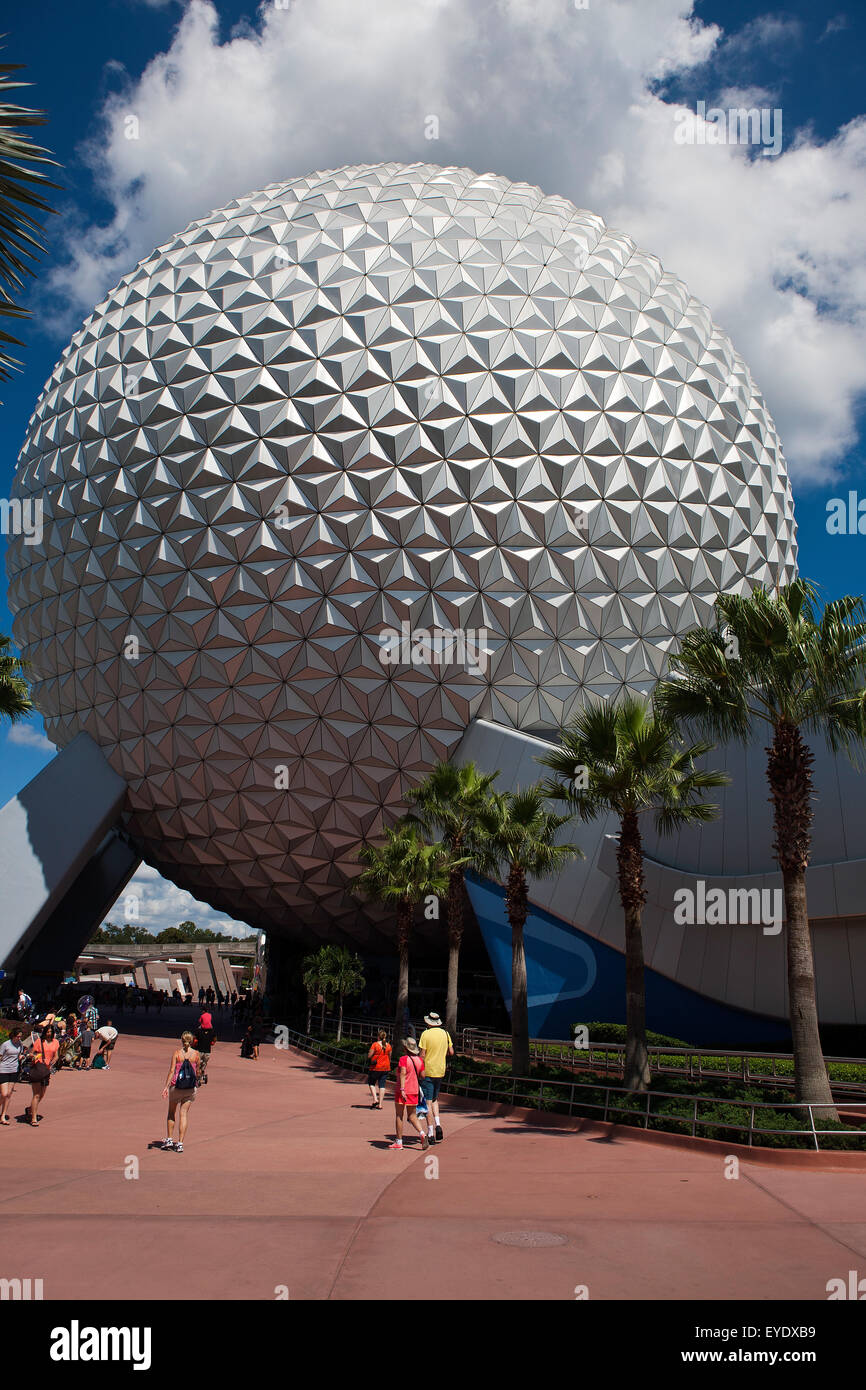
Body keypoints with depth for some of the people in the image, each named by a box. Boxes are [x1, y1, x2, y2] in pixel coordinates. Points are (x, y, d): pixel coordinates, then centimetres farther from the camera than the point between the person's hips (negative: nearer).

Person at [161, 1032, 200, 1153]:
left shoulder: (177, 1052, -5)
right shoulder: (196, 1054, 0)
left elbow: (172, 1070, -11)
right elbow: (197, 1072, 7)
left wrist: (166, 1086, -11)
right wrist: (196, 1082, 26)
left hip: (176, 1086, -1)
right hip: (190, 1088, 1)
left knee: (171, 1112, 18)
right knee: (184, 1114, 4)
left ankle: (169, 1139, 21)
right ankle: (180, 1143, 1)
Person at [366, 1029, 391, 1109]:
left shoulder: (375, 1044, -13)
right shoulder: (388, 1045, 1)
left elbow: (369, 1056, -13)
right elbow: (389, 1057, 11)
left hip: (375, 1068, -4)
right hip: (385, 1068, 4)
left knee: (371, 1083, 15)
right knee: (382, 1085, 7)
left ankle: (375, 1099, -2)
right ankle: (380, 1104, 5)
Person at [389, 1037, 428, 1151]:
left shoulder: (403, 1059, -13)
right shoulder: (420, 1060, 3)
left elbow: (403, 1073, -24)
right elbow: (422, 1075, 5)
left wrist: (402, 1089, -28)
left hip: (402, 1091, -5)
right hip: (414, 1090, 5)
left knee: (399, 1116, 6)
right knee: (412, 1115, 14)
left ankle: (399, 1142, 11)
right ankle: (422, 1133, -9)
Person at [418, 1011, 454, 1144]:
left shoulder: (426, 1034, -10)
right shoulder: (445, 1034, 4)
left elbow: (422, 1055, -12)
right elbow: (451, 1053, 7)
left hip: (428, 1071, -5)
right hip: (440, 1071, 5)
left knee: (427, 1102, -1)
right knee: (434, 1099, 20)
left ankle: (430, 1134, -3)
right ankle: (437, 1124, 0)